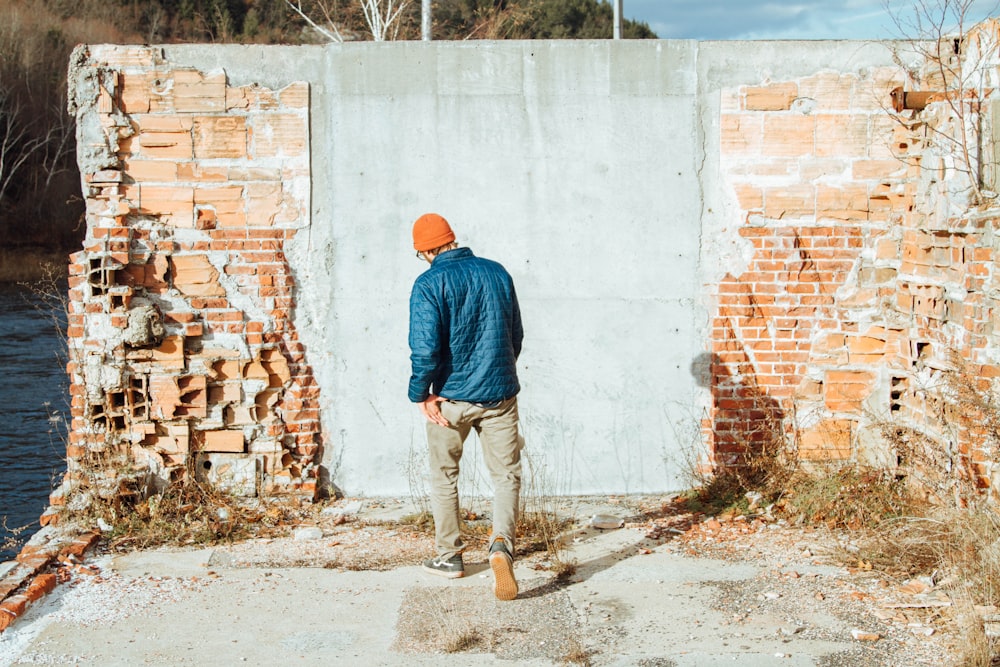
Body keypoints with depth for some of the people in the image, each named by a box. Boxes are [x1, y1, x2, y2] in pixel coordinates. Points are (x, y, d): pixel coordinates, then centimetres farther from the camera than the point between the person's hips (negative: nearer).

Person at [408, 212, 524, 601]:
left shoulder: (429, 284, -11)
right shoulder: (497, 273, 4)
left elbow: (425, 348, -18)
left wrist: (420, 394, -5)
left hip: (450, 397, -2)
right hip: (499, 394, 3)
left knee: (444, 477, 16)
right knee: (506, 474, 7)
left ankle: (449, 556, 25)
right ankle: (502, 542, -18)